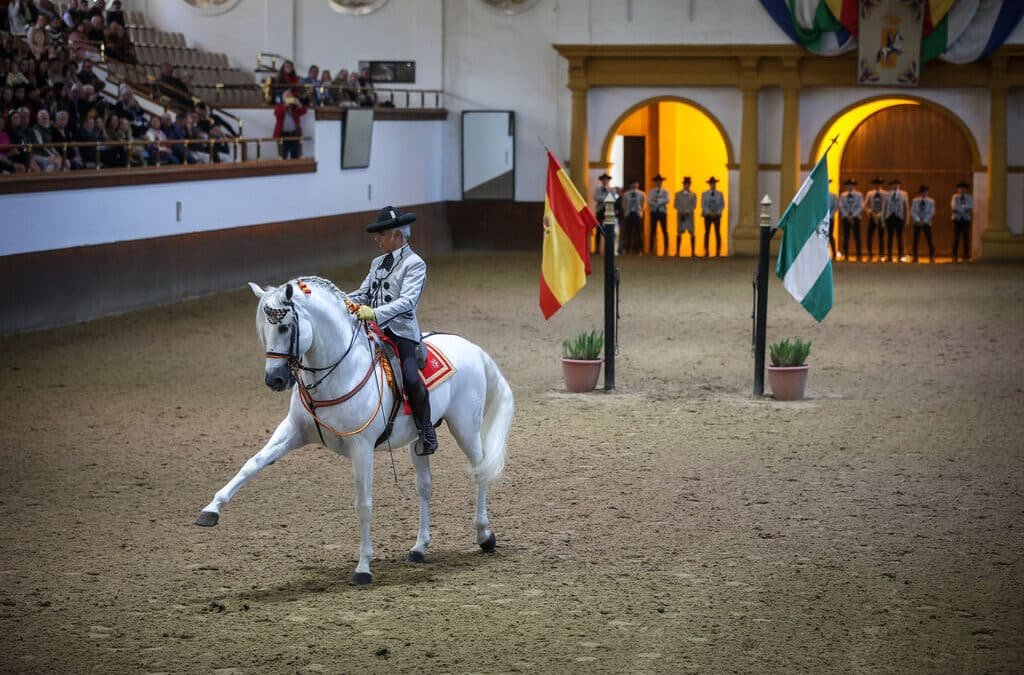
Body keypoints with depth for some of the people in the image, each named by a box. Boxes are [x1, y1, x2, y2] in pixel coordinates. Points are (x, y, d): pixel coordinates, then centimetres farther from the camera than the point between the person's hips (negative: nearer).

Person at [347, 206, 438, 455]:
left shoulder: (414, 264, -4)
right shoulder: (378, 263, 19)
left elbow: (407, 301, -17)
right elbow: (363, 293, 18)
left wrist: (376, 313, -30)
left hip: (402, 333, -7)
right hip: (375, 332, 8)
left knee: (412, 380, -25)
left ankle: (427, 432, -3)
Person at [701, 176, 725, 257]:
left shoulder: (720, 194, 5)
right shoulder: (704, 194, 4)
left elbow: (722, 205, 2)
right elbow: (703, 205, -2)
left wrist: (717, 213, -13)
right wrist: (709, 213, -14)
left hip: (717, 216, 0)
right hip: (707, 216, 0)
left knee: (717, 233, -2)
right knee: (707, 233, -2)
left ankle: (718, 252, -1)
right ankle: (707, 252, -1)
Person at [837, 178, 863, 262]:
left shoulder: (859, 195, 4)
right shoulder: (843, 195, 9)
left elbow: (861, 207, -2)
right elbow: (841, 207, 5)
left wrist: (853, 215, -10)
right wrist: (847, 216, -6)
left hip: (855, 218, -2)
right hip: (845, 218, 2)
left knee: (857, 237, -4)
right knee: (846, 237, -1)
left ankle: (858, 256, -4)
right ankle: (846, 256, 2)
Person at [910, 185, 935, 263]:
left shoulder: (931, 201, 4)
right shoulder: (915, 201, 7)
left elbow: (932, 212, -2)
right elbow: (912, 212, 1)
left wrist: (925, 220, -12)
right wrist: (918, 220, -12)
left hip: (927, 223, -1)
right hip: (917, 223, 1)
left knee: (929, 240, -5)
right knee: (915, 241, -1)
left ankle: (931, 257, 0)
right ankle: (915, 258, 5)